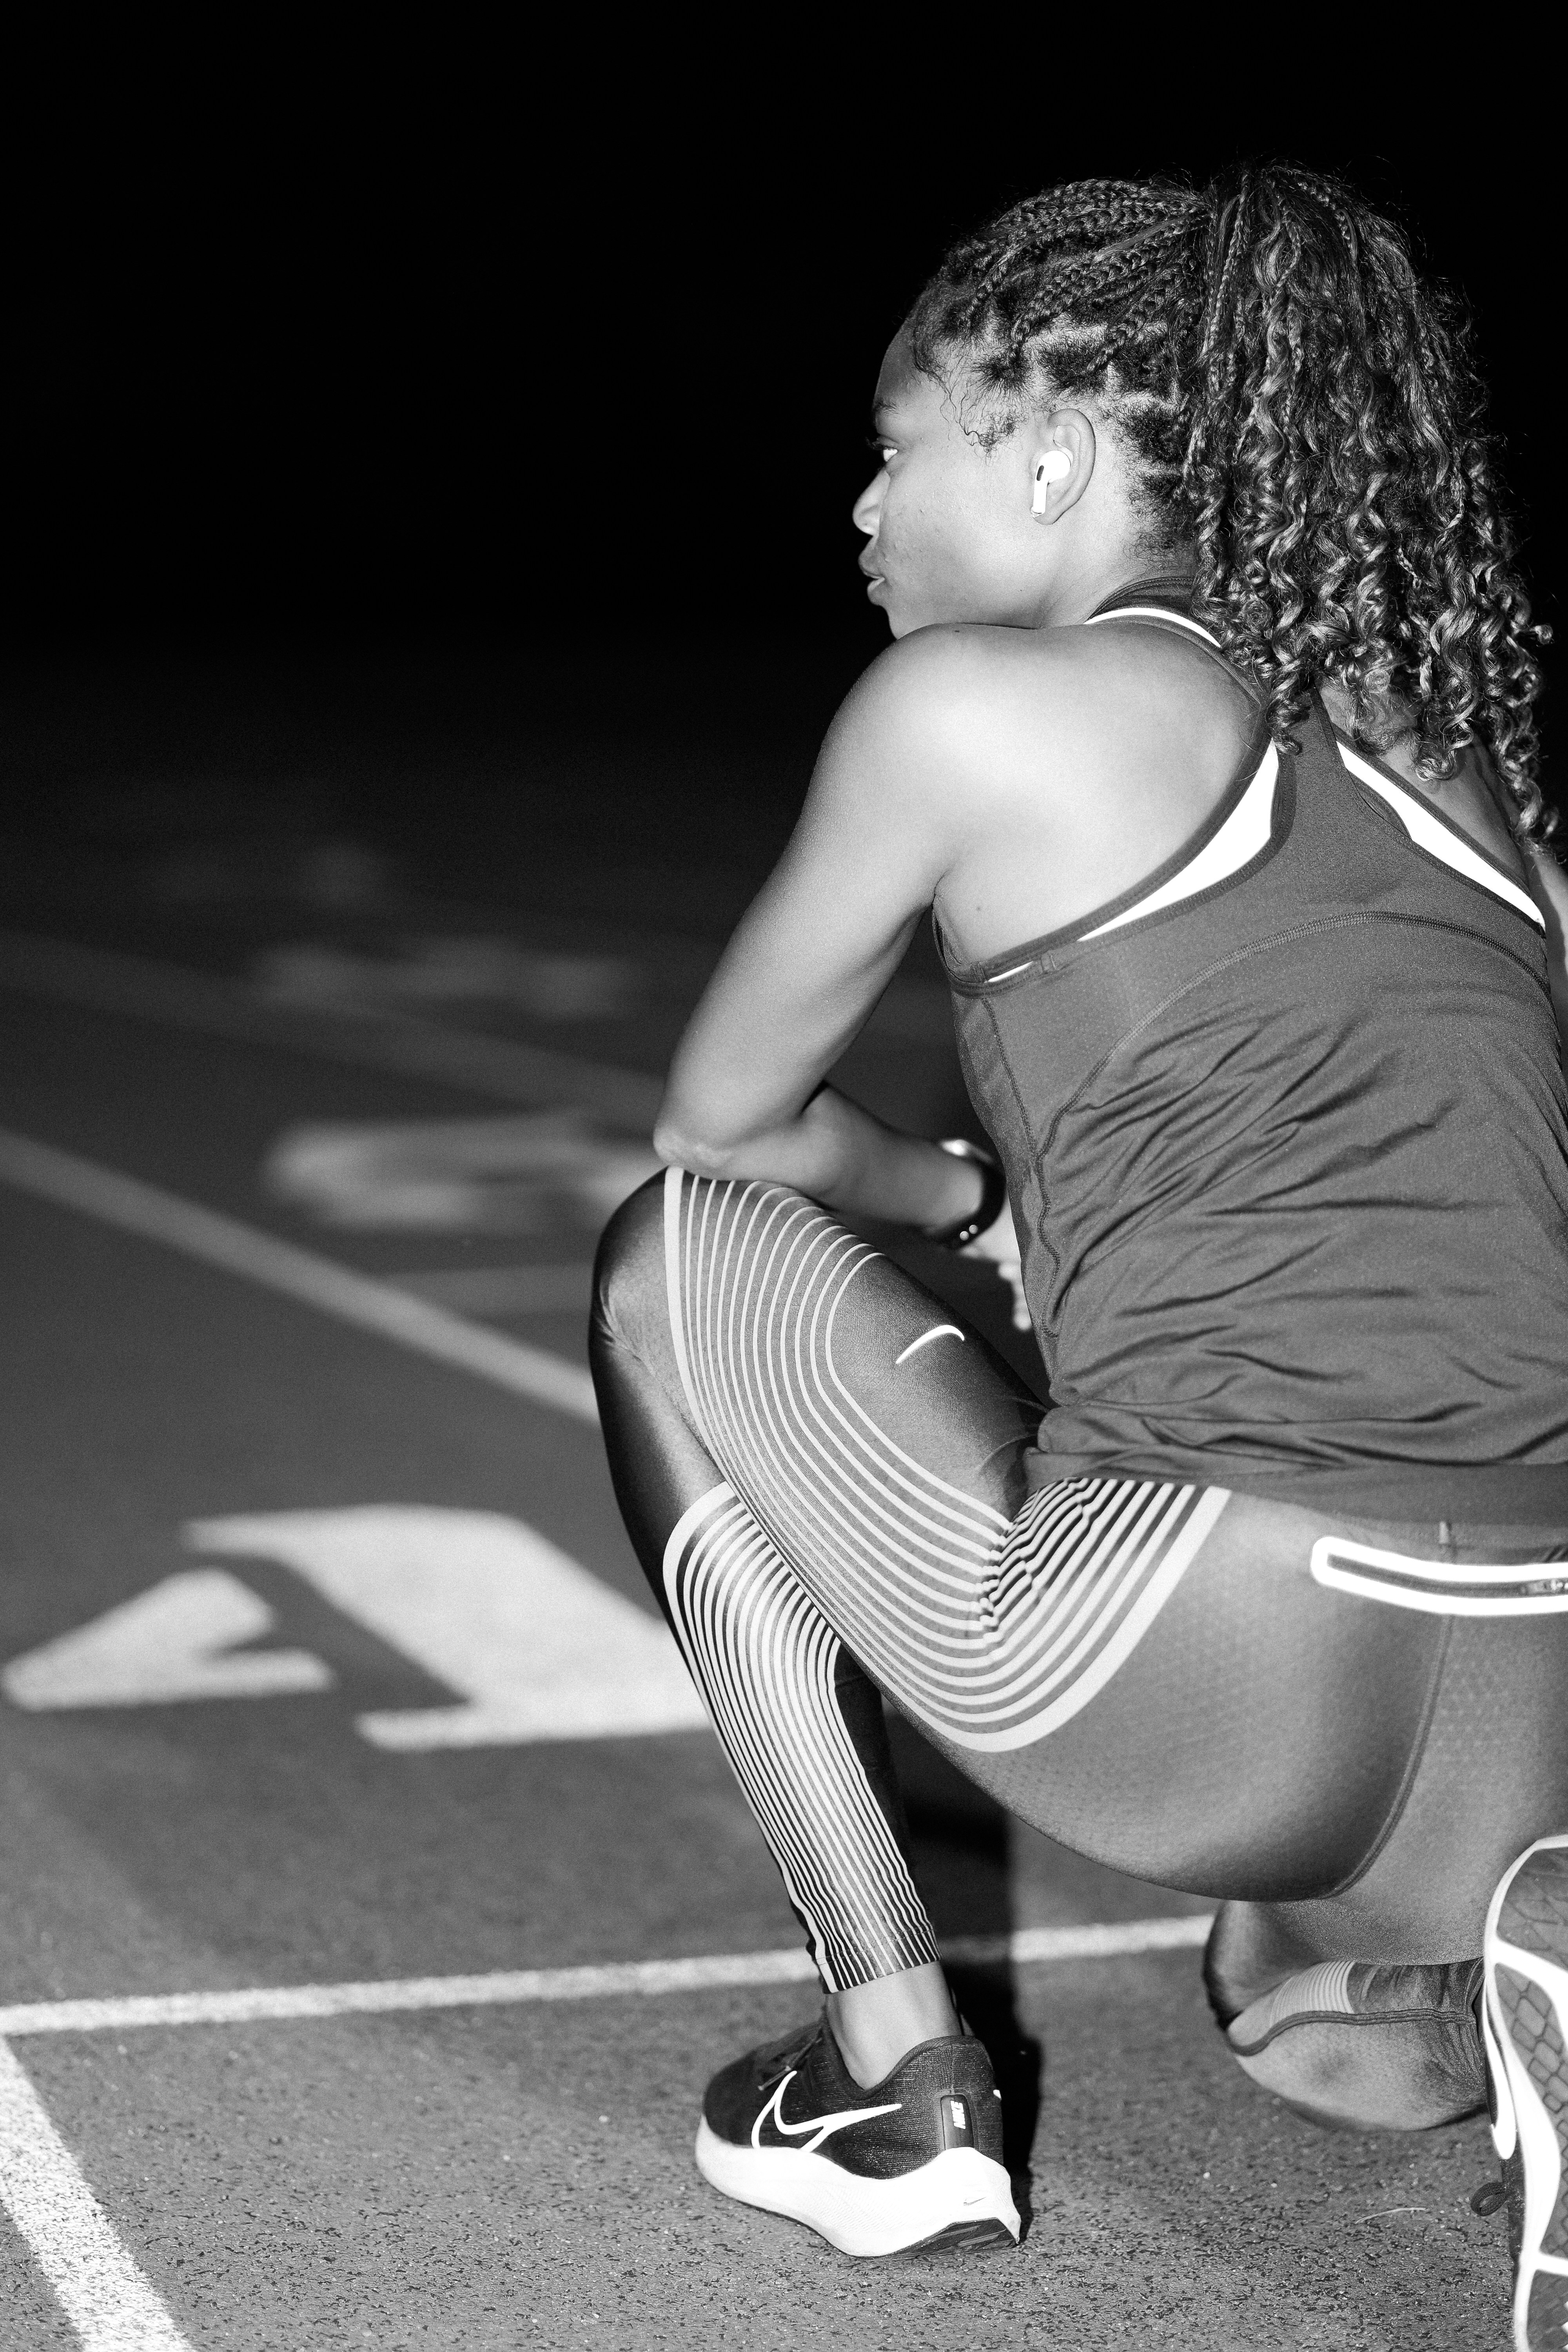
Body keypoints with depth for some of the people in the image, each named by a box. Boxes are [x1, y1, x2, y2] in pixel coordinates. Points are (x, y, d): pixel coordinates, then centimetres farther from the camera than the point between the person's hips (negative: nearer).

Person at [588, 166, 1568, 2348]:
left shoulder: (973, 701, 4)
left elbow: (722, 1119, 17)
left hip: (1229, 1662, -7)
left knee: (679, 1261, 20)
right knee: (1306, 2018, 41)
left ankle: (898, 2075, 16)